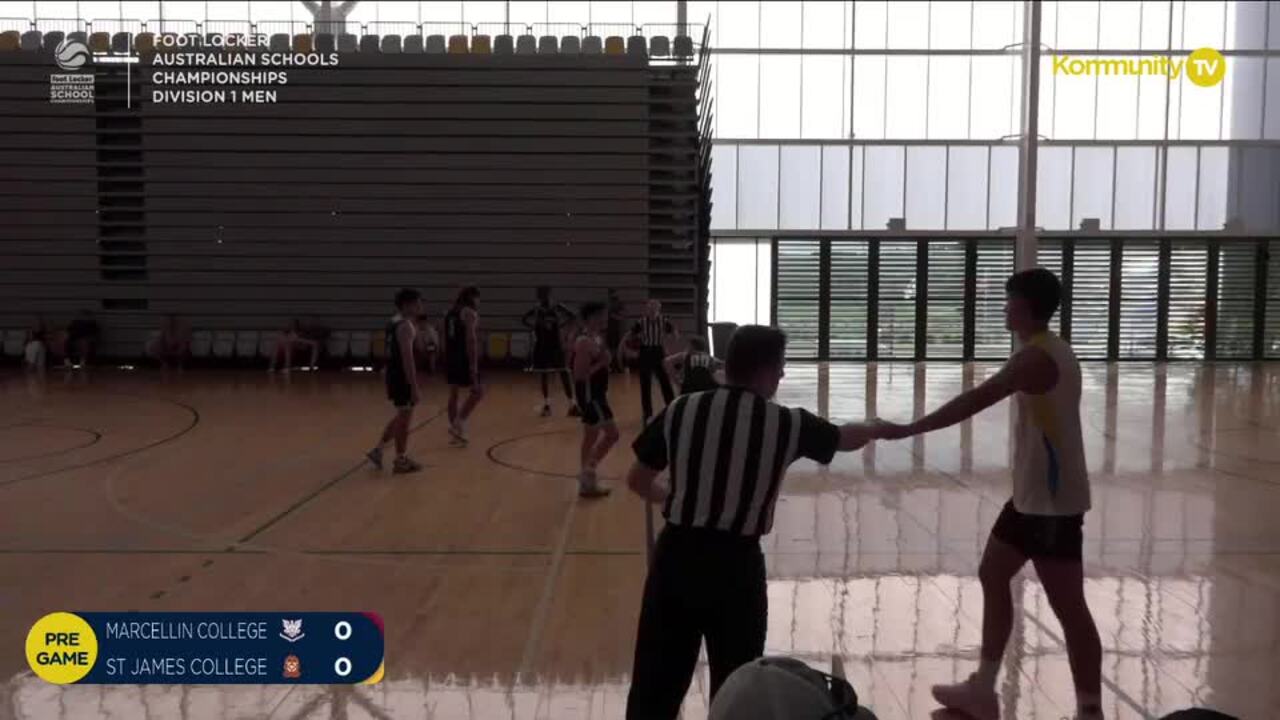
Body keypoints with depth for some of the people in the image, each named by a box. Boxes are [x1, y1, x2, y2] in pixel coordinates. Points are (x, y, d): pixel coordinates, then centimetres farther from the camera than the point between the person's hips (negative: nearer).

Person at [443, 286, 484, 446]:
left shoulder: (451, 312, 16)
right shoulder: (470, 313, -10)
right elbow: (471, 339, -19)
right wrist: (474, 365, -21)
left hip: (451, 358, 9)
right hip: (464, 358, -9)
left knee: (454, 394, 13)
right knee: (478, 391, 0)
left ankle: (456, 430, 18)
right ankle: (459, 423, -8)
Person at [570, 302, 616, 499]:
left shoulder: (597, 339, 11)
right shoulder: (585, 342, -19)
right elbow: (579, 374, -24)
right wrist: (603, 363, -24)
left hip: (596, 394, 10)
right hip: (590, 394, -10)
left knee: (591, 437, 14)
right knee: (611, 433, -9)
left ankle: (588, 481, 21)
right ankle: (588, 472, -3)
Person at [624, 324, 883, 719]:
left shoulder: (680, 410, -2)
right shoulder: (789, 424, -4)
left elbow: (637, 481, 9)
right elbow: (847, 439, 17)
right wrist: (878, 427, 40)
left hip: (675, 555, 2)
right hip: (736, 565, -1)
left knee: (654, 687, 13)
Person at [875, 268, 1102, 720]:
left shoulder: (1037, 357, -19)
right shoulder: (1048, 352, 13)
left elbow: (976, 400, -28)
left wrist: (906, 430, -29)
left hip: (1053, 500, -10)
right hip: (1033, 494, 10)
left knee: (1068, 607, -1)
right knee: (992, 576, 16)